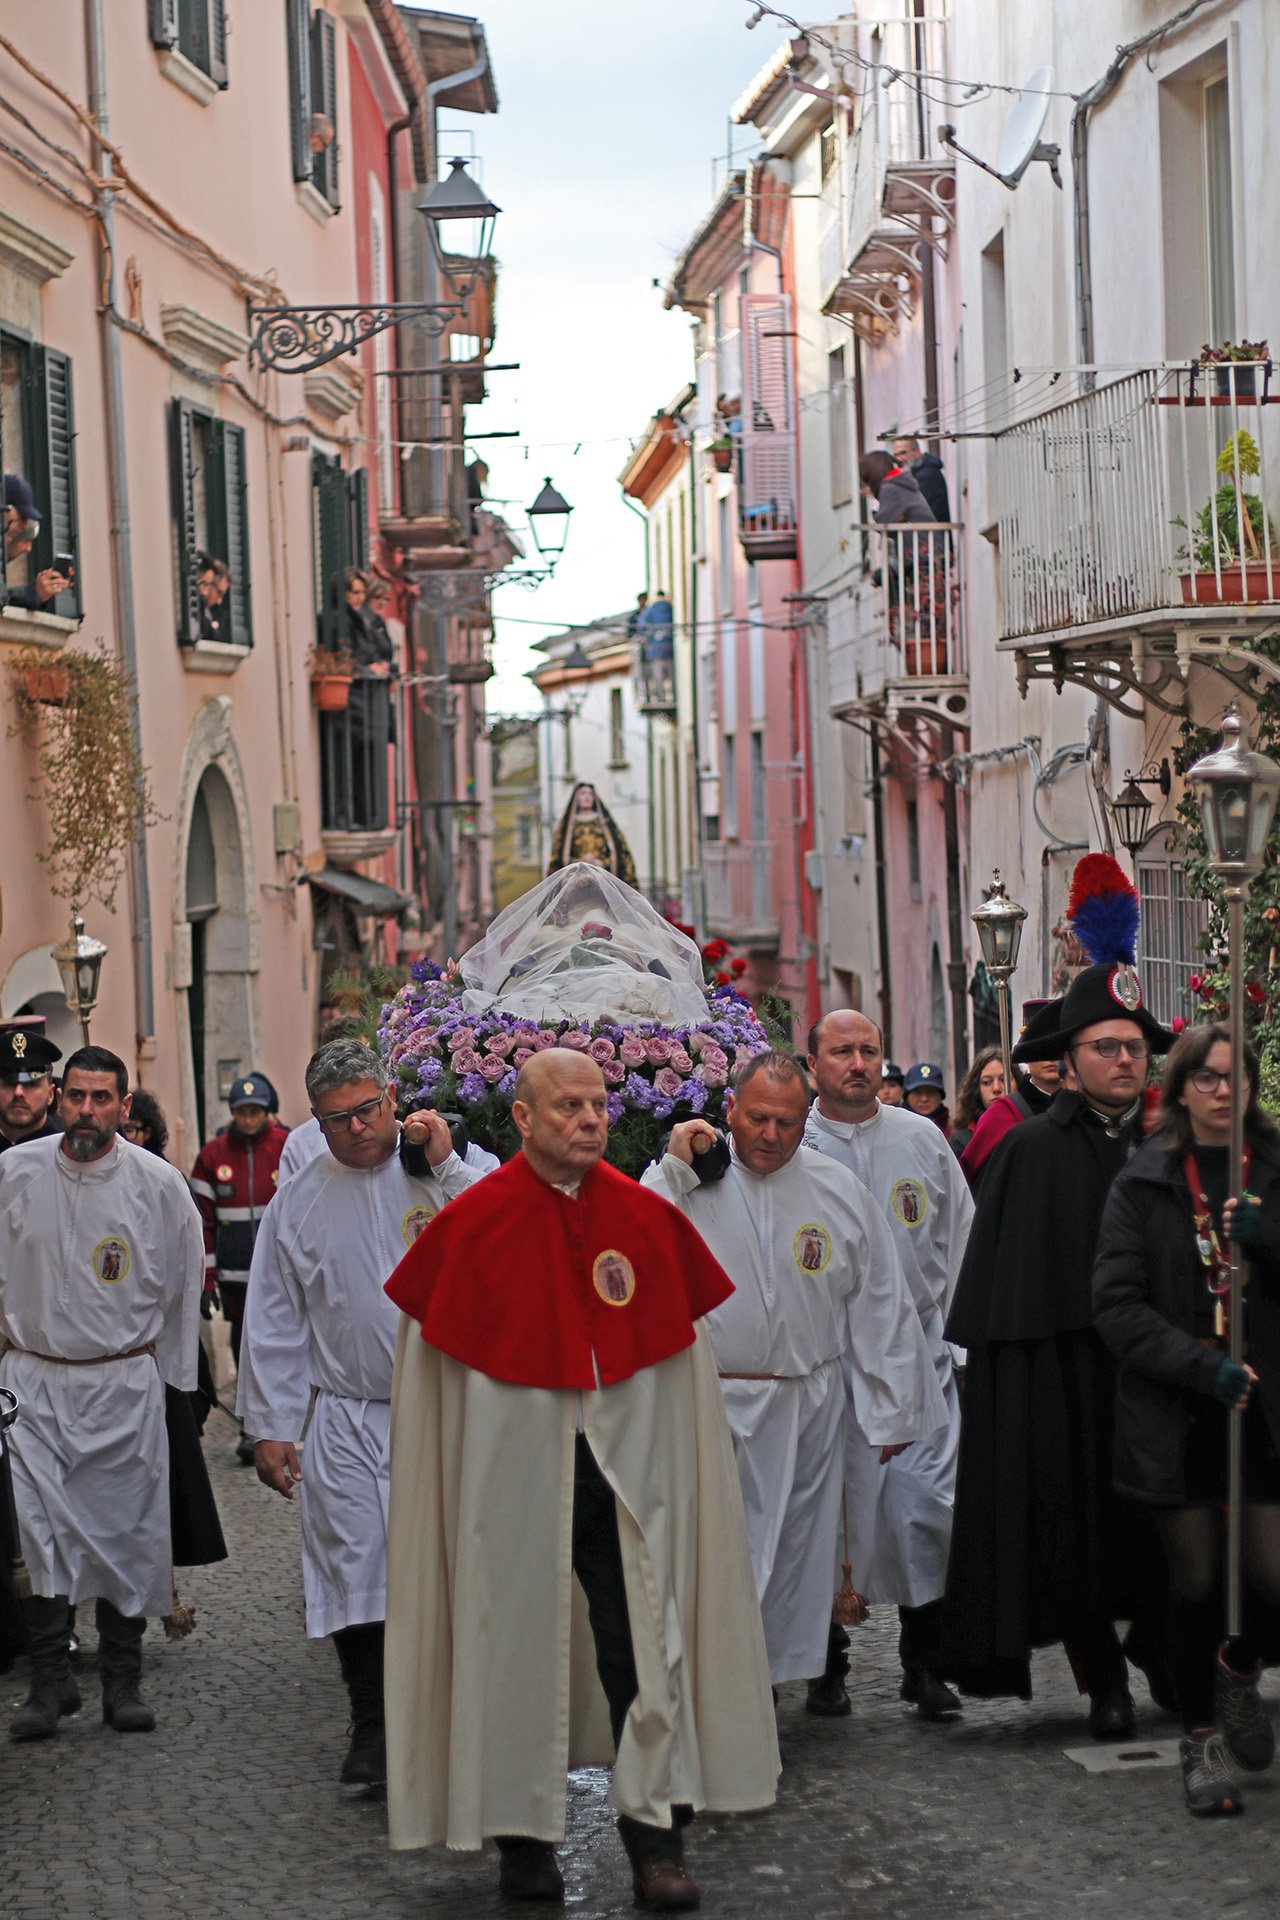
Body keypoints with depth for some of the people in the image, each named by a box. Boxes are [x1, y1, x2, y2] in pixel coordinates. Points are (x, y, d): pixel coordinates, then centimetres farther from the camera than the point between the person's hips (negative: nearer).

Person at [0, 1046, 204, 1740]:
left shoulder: (158, 1182, -4)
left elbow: (184, 1280, 9)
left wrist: (163, 1366, 12)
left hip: (126, 1383, 0)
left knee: (127, 1529, 3)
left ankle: (121, 1680, 13)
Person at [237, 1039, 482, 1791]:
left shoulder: (458, 1171, 2)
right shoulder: (299, 1203, 6)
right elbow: (274, 1324, 10)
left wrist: (445, 1166, -15)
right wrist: (271, 1426, 6)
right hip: (349, 1424, 1)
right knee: (357, 1574, 0)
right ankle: (373, 1727, 14)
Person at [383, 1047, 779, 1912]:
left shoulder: (649, 1217, 2)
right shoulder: (472, 1223, -4)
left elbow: (682, 1335, 11)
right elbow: (425, 1342, 7)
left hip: (630, 1460, 1)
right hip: (511, 1465, -1)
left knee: (645, 1645, -2)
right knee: (518, 1641, 6)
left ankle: (657, 1837, 4)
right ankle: (524, 1836, 19)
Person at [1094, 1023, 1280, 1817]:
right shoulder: (1143, 1185, 3)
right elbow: (1117, 1304, -3)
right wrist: (1200, 1365, -15)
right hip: (1179, 1415, -1)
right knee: (1196, 1582, 3)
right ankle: (1203, 1737, 21)